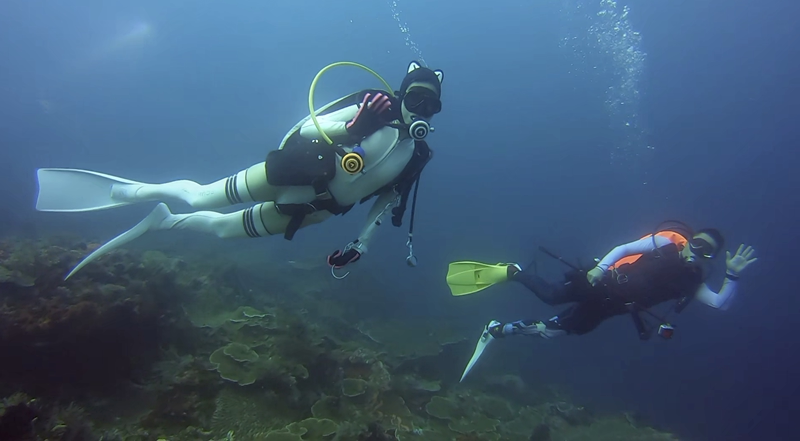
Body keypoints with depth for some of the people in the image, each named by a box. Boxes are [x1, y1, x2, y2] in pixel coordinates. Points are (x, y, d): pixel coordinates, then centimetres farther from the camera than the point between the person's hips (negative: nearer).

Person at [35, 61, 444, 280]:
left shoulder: (415, 156, 0)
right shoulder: (374, 109, -11)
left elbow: (388, 199, 8)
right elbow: (307, 127, -13)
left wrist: (361, 242, 0)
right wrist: (349, 127, -31)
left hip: (306, 211, 3)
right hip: (291, 174, -3)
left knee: (220, 227, 15)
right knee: (198, 196, 3)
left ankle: (161, 222, 42)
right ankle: (129, 190, 32)